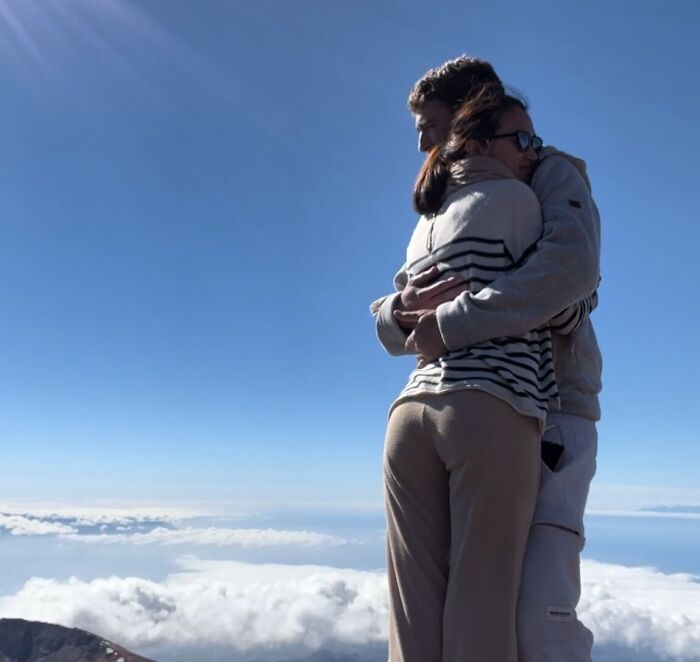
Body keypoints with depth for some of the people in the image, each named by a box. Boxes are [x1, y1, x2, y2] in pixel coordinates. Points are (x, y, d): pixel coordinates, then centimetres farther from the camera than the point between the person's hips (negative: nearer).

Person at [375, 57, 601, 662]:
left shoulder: (551, 175, 2)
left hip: (549, 420, -6)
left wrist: (444, 324, -22)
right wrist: (405, 310, -13)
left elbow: (573, 264, -23)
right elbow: (389, 327, 11)